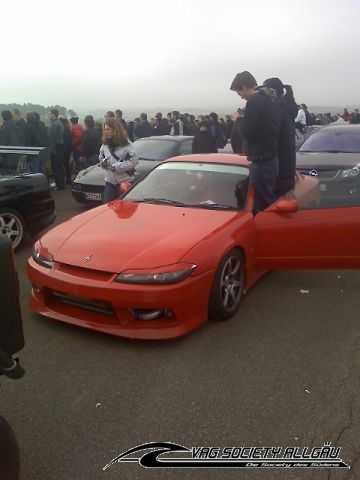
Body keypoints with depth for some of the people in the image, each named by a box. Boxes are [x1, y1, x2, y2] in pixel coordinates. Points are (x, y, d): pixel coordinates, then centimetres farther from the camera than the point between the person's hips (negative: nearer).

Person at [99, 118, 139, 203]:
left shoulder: (126, 144, -10)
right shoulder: (105, 144, 9)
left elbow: (134, 161, -18)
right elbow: (101, 157, 23)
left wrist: (115, 167, -18)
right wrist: (103, 163, -3)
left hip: (125, 181, -5)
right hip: (110, 181, 5)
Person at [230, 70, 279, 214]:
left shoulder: (255, 101, -13)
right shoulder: (271, 98, 16)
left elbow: (247, 132, -16)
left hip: (261, 160, -10)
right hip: (273, 158, 10)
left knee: (262, 205, -5)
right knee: (270, 202, 17)